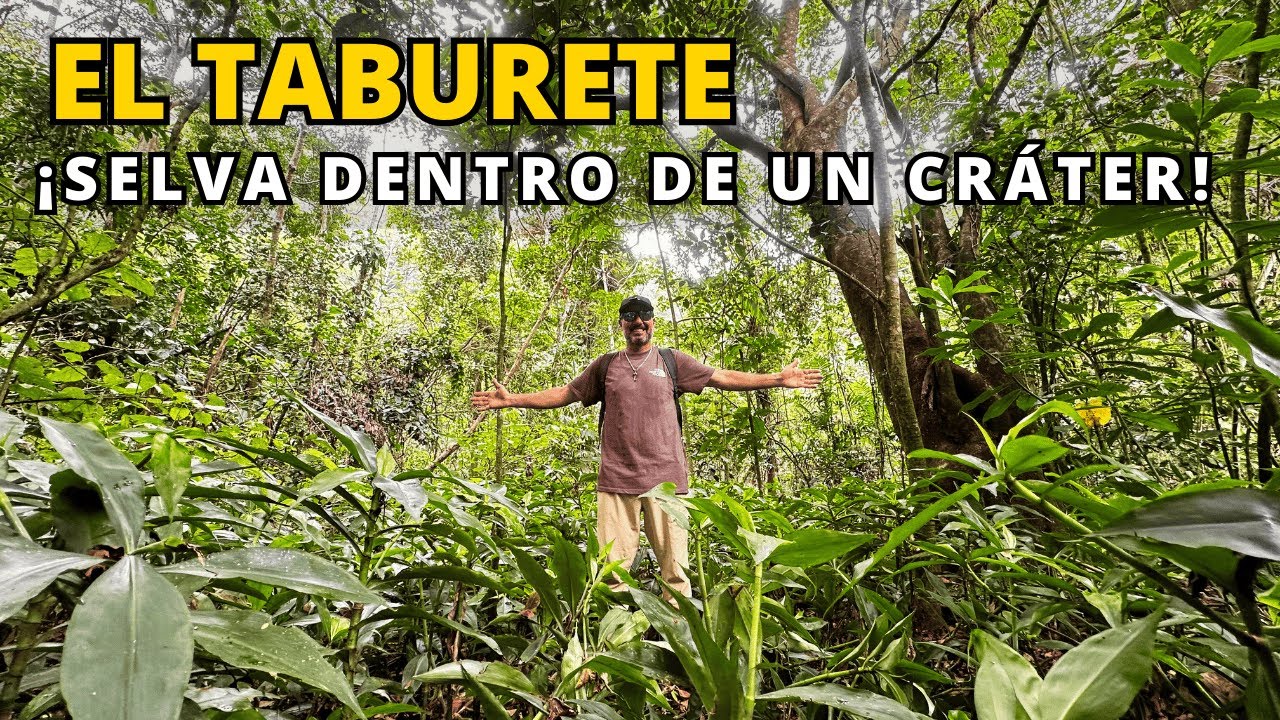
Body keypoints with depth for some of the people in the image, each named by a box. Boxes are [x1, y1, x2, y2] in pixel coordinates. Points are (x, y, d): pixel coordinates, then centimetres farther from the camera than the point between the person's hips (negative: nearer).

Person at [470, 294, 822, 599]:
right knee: (611, 568, 1)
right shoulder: (605, 365, 15)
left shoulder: (671, 360, 11)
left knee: (674, 566, 1)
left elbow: (723, 378, 9)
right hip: (615, 480, 1)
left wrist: (778, 378, 3)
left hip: (666, 478, -1)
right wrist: (512, 399, 13)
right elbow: (565, 393, 18)